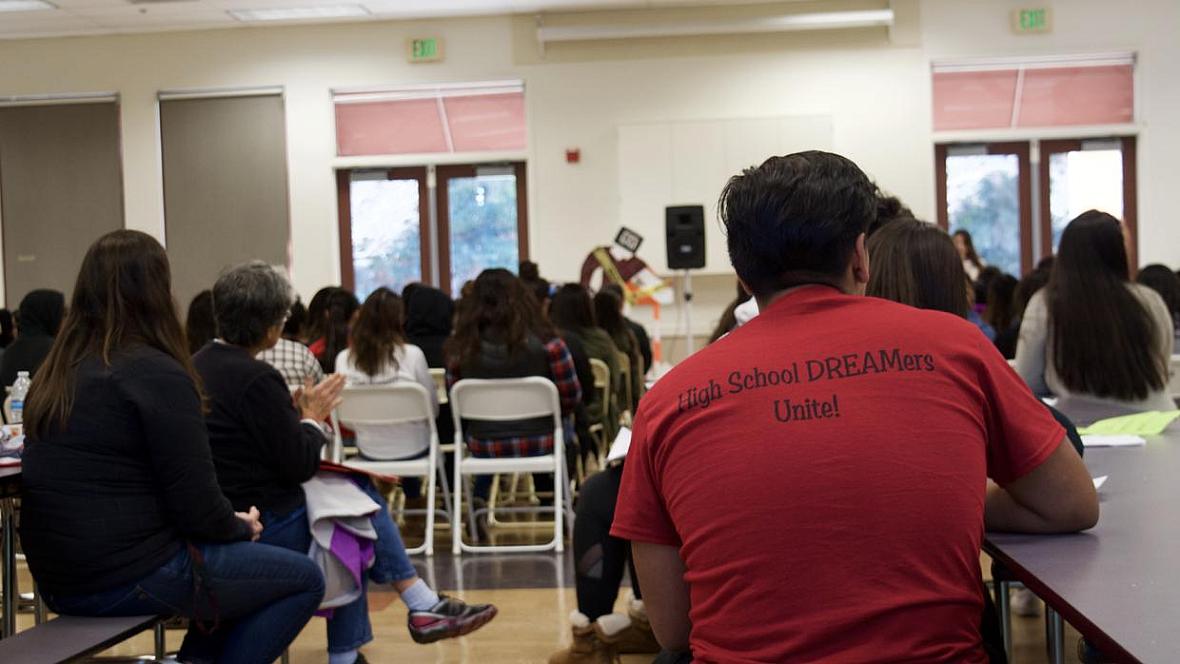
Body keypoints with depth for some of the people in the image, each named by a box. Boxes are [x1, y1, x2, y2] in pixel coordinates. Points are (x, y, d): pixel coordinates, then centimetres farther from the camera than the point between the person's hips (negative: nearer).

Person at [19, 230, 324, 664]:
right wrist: (240, 526, 4)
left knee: (243, 562, 25)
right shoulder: (157, 373, -16)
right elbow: (196, 506, -18)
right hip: (131, 578, -9)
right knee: (304, 579, 6)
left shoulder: (56, 374, 8)